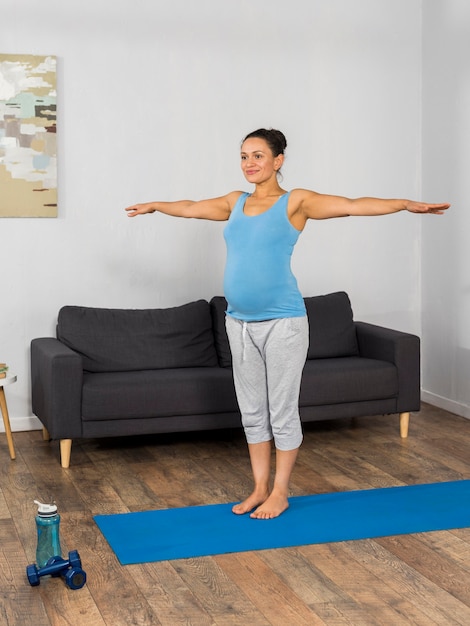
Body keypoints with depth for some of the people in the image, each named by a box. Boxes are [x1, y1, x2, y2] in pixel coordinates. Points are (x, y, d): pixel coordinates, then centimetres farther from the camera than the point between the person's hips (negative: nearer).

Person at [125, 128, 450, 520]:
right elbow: (191, 208, 28)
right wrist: (154, 206, 42)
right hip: (239, 323, 6)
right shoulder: (236, 203, 11)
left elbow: (354, 206, -15)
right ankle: (260, 488, 24)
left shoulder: (296, 202, -5)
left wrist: (406, 205, -26)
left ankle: (280, 492, 16)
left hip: (282, 323, -6)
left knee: (282, 411, 3)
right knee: (252, 411, 12)